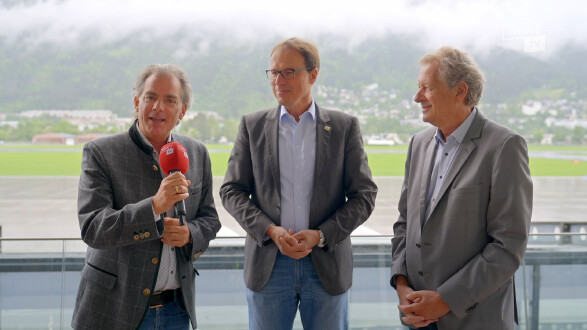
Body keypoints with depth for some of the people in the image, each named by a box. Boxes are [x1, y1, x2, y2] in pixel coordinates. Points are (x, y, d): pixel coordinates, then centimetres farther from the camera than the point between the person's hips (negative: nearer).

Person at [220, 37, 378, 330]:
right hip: (268, 265, 1)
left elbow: (364, 194, 1)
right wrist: (270, 231, -11)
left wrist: (320, 235, -12)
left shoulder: (345, 127, 3)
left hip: (327, 265, 0)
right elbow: (231, 190, 5)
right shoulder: (253, 126, 6)